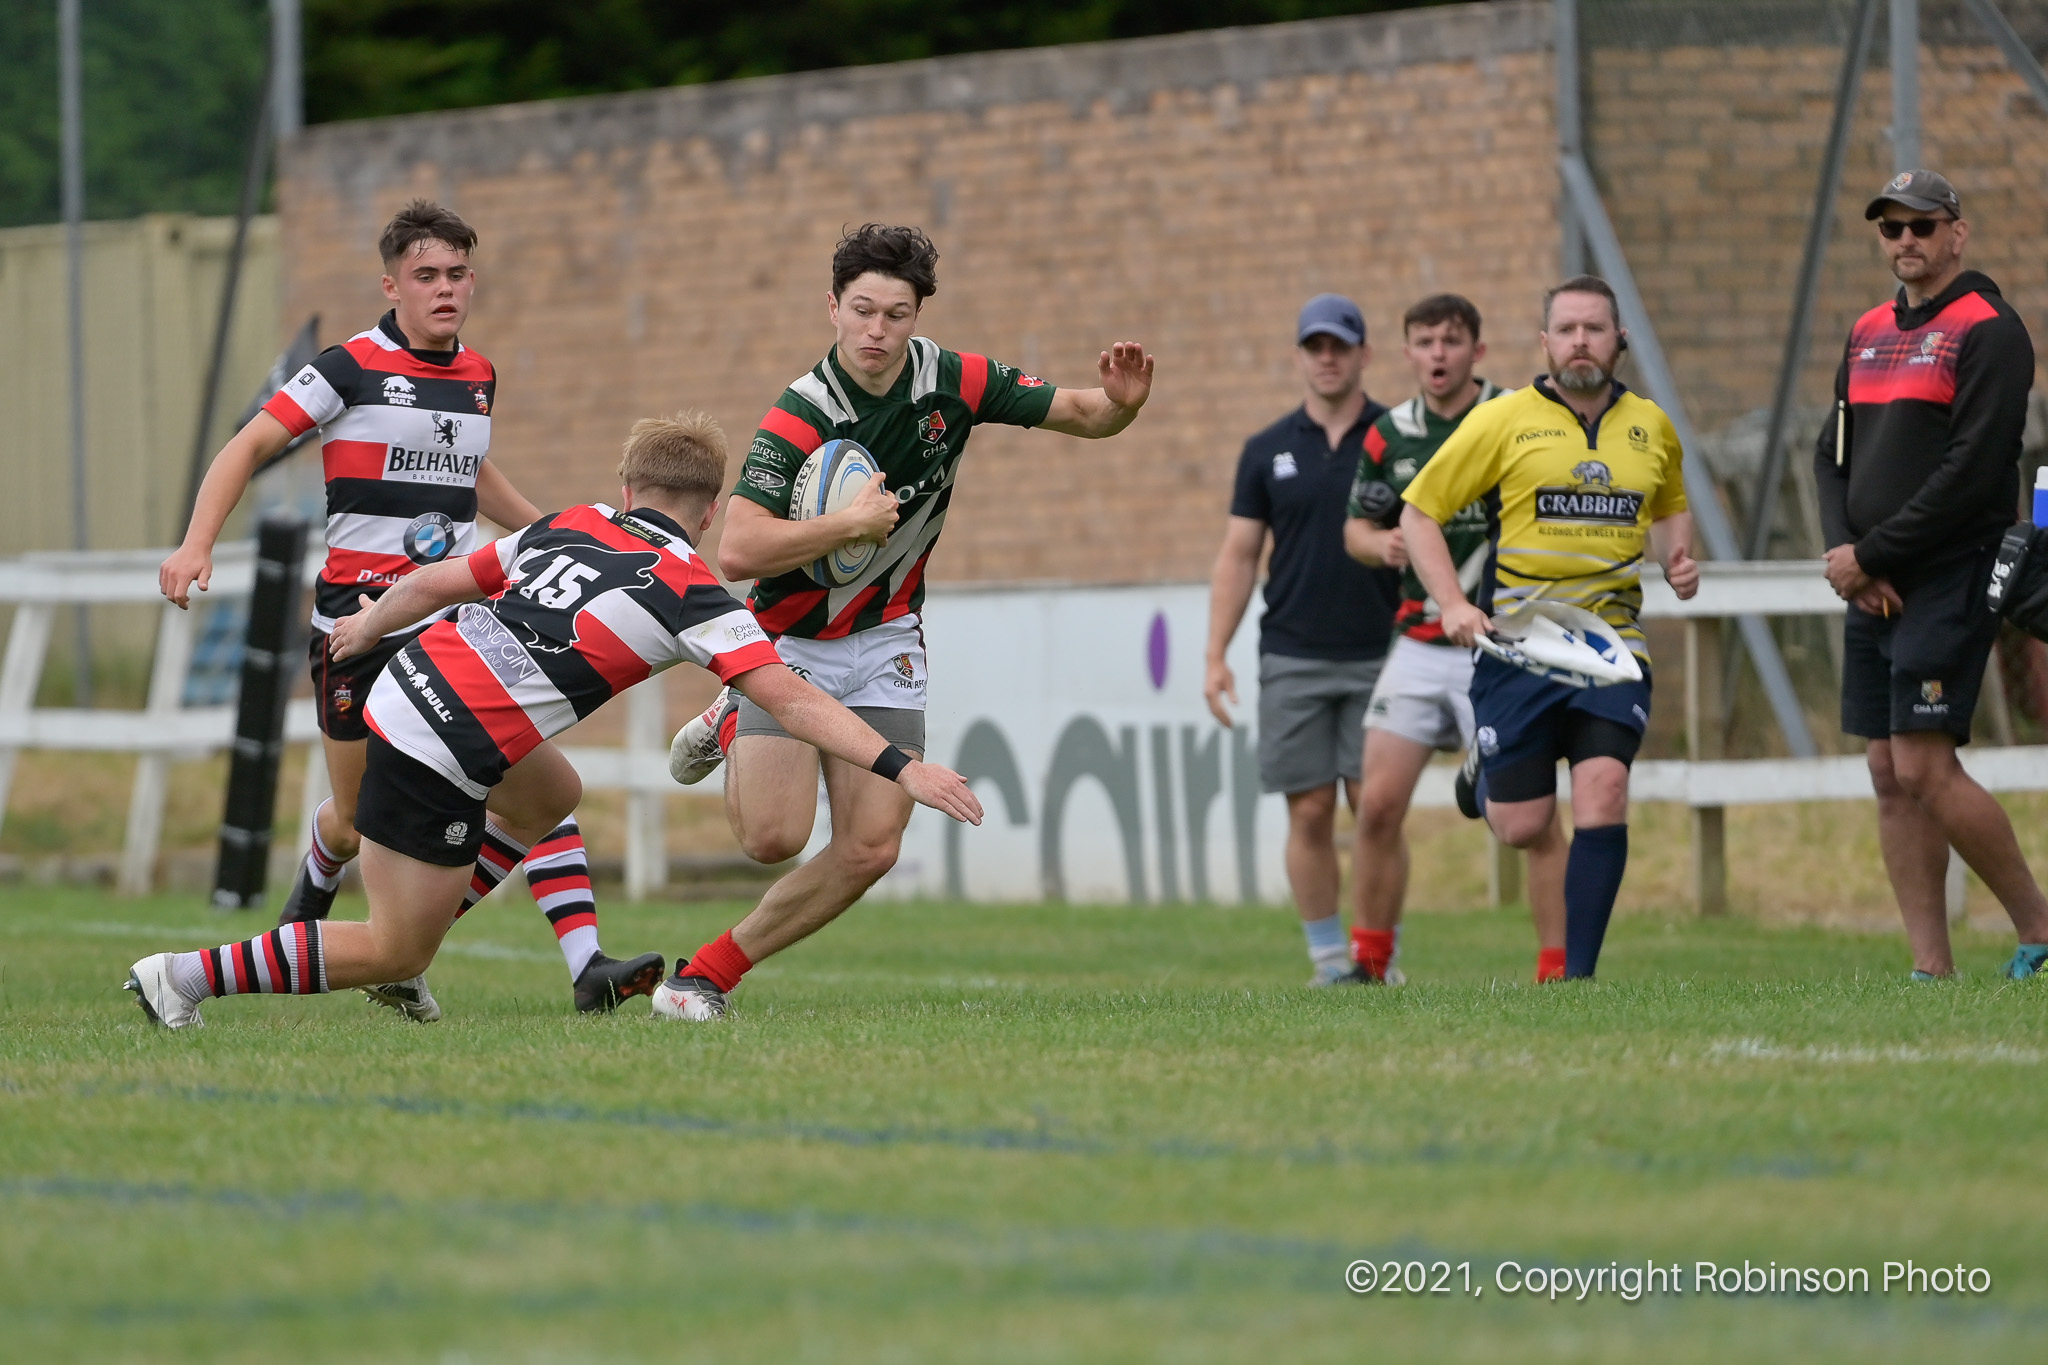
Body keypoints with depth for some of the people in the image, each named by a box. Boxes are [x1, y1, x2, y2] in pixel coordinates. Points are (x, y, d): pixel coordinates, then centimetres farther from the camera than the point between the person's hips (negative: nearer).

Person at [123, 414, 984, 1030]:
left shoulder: (572, 527, 13)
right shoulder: (687, 593, -5)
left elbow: (436, 582, 21)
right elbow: (789, 700, -13)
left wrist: (366, 628, 40)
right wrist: (900, 769, -14)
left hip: (409, 684, 8)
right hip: (437, 753, -8)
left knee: (550, 797, 31)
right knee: (398, 954, 5)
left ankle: (406, 953, 29)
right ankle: (193, 975, 1)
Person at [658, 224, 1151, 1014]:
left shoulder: (952, 382, -8)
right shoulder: (802, 417, -23)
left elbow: (1078, 414, 2)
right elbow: (737, 550, -32)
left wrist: (1120, 403, -20)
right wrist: (854, 522, -32)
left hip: (883, 645, 4)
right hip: (790, 643, -4)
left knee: (871, 848, -9)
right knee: (774, 837, -17)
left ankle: (711, 975, 5)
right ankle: (732, 730, 18)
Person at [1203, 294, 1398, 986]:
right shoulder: (1269, 451, 8)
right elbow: (1238, 555, 9)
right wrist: (1215, 656, 3)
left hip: (1380, 658, -1)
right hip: (1292, 660, 1)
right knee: (1310, 812, -1)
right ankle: (1329, 957, 8)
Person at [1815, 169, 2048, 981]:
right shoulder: (1868, 334, 16)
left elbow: (1971, 472, -15)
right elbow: (1832, 453, 16)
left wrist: (1870, 556, -14)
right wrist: (1847, 555, -3)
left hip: (1950, 580, -8)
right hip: (1872, 589, 8)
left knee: (1925, 768, -14)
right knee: (1890, 777, 3)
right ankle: (1932, 967, 5)